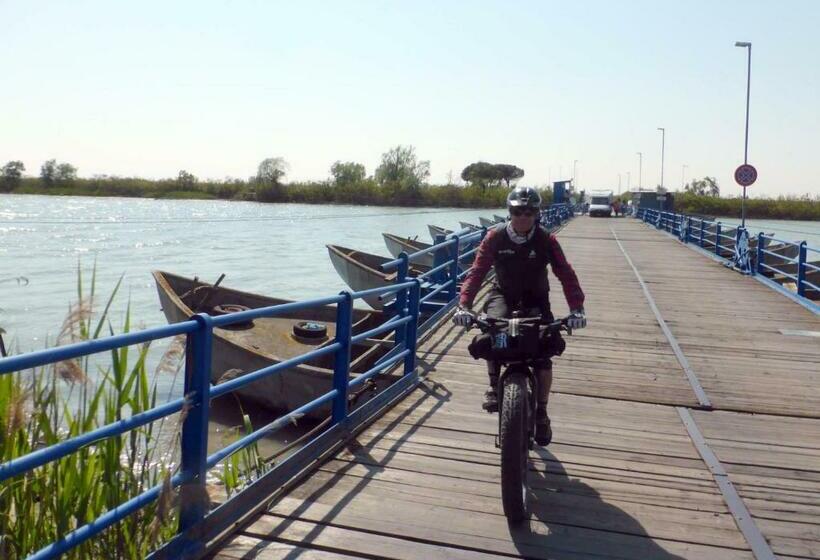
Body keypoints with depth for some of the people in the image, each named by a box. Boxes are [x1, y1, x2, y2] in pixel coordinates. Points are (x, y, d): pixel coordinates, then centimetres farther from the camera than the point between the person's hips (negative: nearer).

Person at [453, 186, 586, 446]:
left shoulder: (546, 240, -16)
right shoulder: (495, 237, -15)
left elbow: (566, 274, -20)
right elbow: (477, 271, -20)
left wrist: (576, 308, -35)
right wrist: (464, 305, -33)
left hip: (535, 299, 0)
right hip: (503, 294, 0)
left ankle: (541, 413, 8)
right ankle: (494, 385, -10)